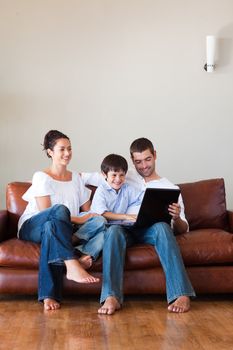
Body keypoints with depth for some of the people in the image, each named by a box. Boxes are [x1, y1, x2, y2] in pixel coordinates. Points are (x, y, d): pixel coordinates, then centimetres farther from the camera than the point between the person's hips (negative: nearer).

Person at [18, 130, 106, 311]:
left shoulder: (76, 177, 17)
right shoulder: (41, 177, -1)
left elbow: (88, 211, 12)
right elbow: (45, 212, -11)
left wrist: (93, 217, -12)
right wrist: (78, 219, -16)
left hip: (62, 231, 5)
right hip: (32, 227, -4)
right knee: (60, 209, -37)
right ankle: (72, 266, -50)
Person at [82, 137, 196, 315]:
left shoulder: (170, 188, 20)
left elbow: (183, 229, 14)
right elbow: (82, 177, 24)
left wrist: (176, 218, -9)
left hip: (152, 230, -1)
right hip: (126, 229, 1)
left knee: (162, 227, -36)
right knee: (114, 230, -35)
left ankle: (181, 294, -45)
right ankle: (111, 297, -48)